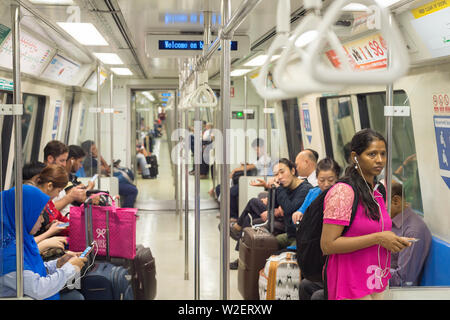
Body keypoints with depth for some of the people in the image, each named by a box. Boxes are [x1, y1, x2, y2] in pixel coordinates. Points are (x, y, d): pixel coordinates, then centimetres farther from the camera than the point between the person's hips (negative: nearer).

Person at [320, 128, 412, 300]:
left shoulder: (377, 190, 11)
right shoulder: (342, 191, -16)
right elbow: (327, 245, -22)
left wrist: (394, 241, 4)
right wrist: (377, 238, -21)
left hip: (378, 282, 8)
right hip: (351, 286, -8)